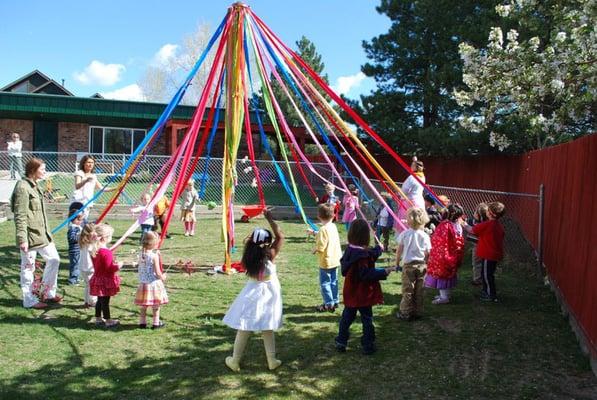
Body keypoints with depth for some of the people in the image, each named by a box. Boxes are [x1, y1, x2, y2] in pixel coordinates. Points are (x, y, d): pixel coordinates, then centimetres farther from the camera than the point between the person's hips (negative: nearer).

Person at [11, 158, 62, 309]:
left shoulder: (35, 186, 13)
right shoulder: (23, 187, -15)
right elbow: (20, 216, -19)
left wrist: (47, 233, 22)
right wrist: (22, 238, -22)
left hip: (41, 233, 9)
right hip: (30, 235, -9)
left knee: (54, 259, 13)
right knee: (28, 266, 3)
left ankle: (48, 293, 25)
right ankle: (30, 300, 15)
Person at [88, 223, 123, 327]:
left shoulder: (94, 250, 4)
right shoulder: (106, 252, -25)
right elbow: (109, 268, -24)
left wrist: (114, 264, 14)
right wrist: (118, 266, -7)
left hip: (98, 278, 9)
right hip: (106, 280, -9)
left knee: (100, 300, 19)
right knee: (105, 301, 2)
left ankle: (98, 319, 29)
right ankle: (108, 321, 12)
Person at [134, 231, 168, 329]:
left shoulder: (141, 254, 0)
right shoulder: (155, 255, -19)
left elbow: (140, 269, 8)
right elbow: (157, 272, -18)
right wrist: (162, 277, 0)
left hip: (143, 283, 6)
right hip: (154, 283, -6)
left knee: (143, 305, 16)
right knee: (156, 305, 8)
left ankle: (142, 322, 24)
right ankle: (156, 323, 15)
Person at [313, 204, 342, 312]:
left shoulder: (323, 229, -21)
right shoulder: (333, 226, 1)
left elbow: (320, 247, -23)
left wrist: (315, 250, -3)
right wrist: (315, 233, 21)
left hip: (326, 262, -8)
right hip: (335, 260, 8)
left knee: (325, 283, 3)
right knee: (333, 282, 16)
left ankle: (329, 304, 7)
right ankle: (335, 301, 25)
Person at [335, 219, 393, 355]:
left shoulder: (349, 250, -1)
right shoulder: (362, 254, -27)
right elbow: (365, 274, -26)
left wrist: (378, 249, 21)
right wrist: (383, 272, -20)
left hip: (351, 293, 7)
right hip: (363, 294, -7)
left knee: (347, 317, 18)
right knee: (367, 319, 10)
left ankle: (341, 343, 27)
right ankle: (368, 346, 21)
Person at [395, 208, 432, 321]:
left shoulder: (405, 234, -8)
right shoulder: (425, 236, -3)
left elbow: (399, 250, -3)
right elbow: (427, 253, 1)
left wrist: (397, 262, 10)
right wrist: (425, 264, 16)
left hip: (408, 264, -2)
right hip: (421, 265, 2)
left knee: (407, 290, 5)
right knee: (419, 290, 11)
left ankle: (406, 313, 11)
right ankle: (418, 312, 20)